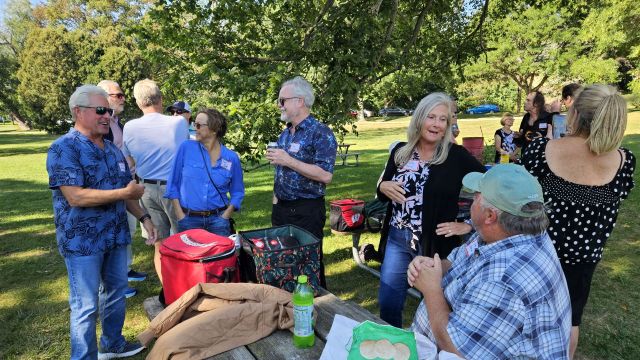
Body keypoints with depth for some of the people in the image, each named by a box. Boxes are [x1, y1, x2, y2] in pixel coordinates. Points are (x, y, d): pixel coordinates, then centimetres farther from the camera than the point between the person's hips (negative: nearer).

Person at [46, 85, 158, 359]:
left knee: (116, 293, 20)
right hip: (82, 242, -7)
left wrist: (143, 218, 5)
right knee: (86, 306, 3)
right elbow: (75, 197, -24)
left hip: (116, 236, 8)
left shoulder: (112, 149, 9)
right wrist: (126, 193, -18)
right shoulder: (63, 148, -14)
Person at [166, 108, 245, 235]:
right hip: (189, 219, 0)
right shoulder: (186, 148, -3)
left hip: (218, 220, 0)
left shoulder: (232, 158, -2)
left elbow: (237, 192, 7)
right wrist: (180, 215, -3)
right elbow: (173, 183, 2)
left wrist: (225, 216, -4)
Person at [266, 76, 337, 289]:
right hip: (281, 208, 8)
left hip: (307, 211, -8)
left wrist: (289, 161, -22)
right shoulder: (285, 134, 11)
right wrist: (276, 200, 15)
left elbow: (325, 176, -23)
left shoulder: (321, 133, -13)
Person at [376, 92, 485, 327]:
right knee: (387, 305, 14)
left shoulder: (456, 155, -9)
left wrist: (470, 225, -10)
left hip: (436, 243, -3)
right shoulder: (400, 151, 3)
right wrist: (384, 187, -11)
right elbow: (382, 193, 11)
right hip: (397, 239, 4)